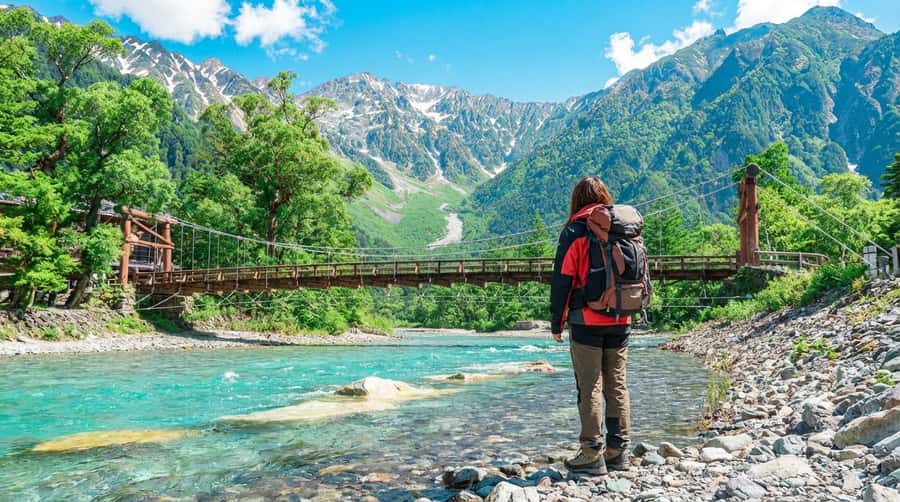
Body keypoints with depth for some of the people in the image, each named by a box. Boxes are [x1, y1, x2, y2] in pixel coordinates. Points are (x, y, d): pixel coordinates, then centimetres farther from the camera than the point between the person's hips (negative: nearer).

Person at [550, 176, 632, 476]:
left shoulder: (575, 231, -6)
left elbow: (562, 280, -8)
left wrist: (556, 324, -2)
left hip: (587, 321, -5)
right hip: (620, 321, 6)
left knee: (590, 389, -1)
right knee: (617, 386, 11)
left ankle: (592, 456, 3)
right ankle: (618, 451, 18)